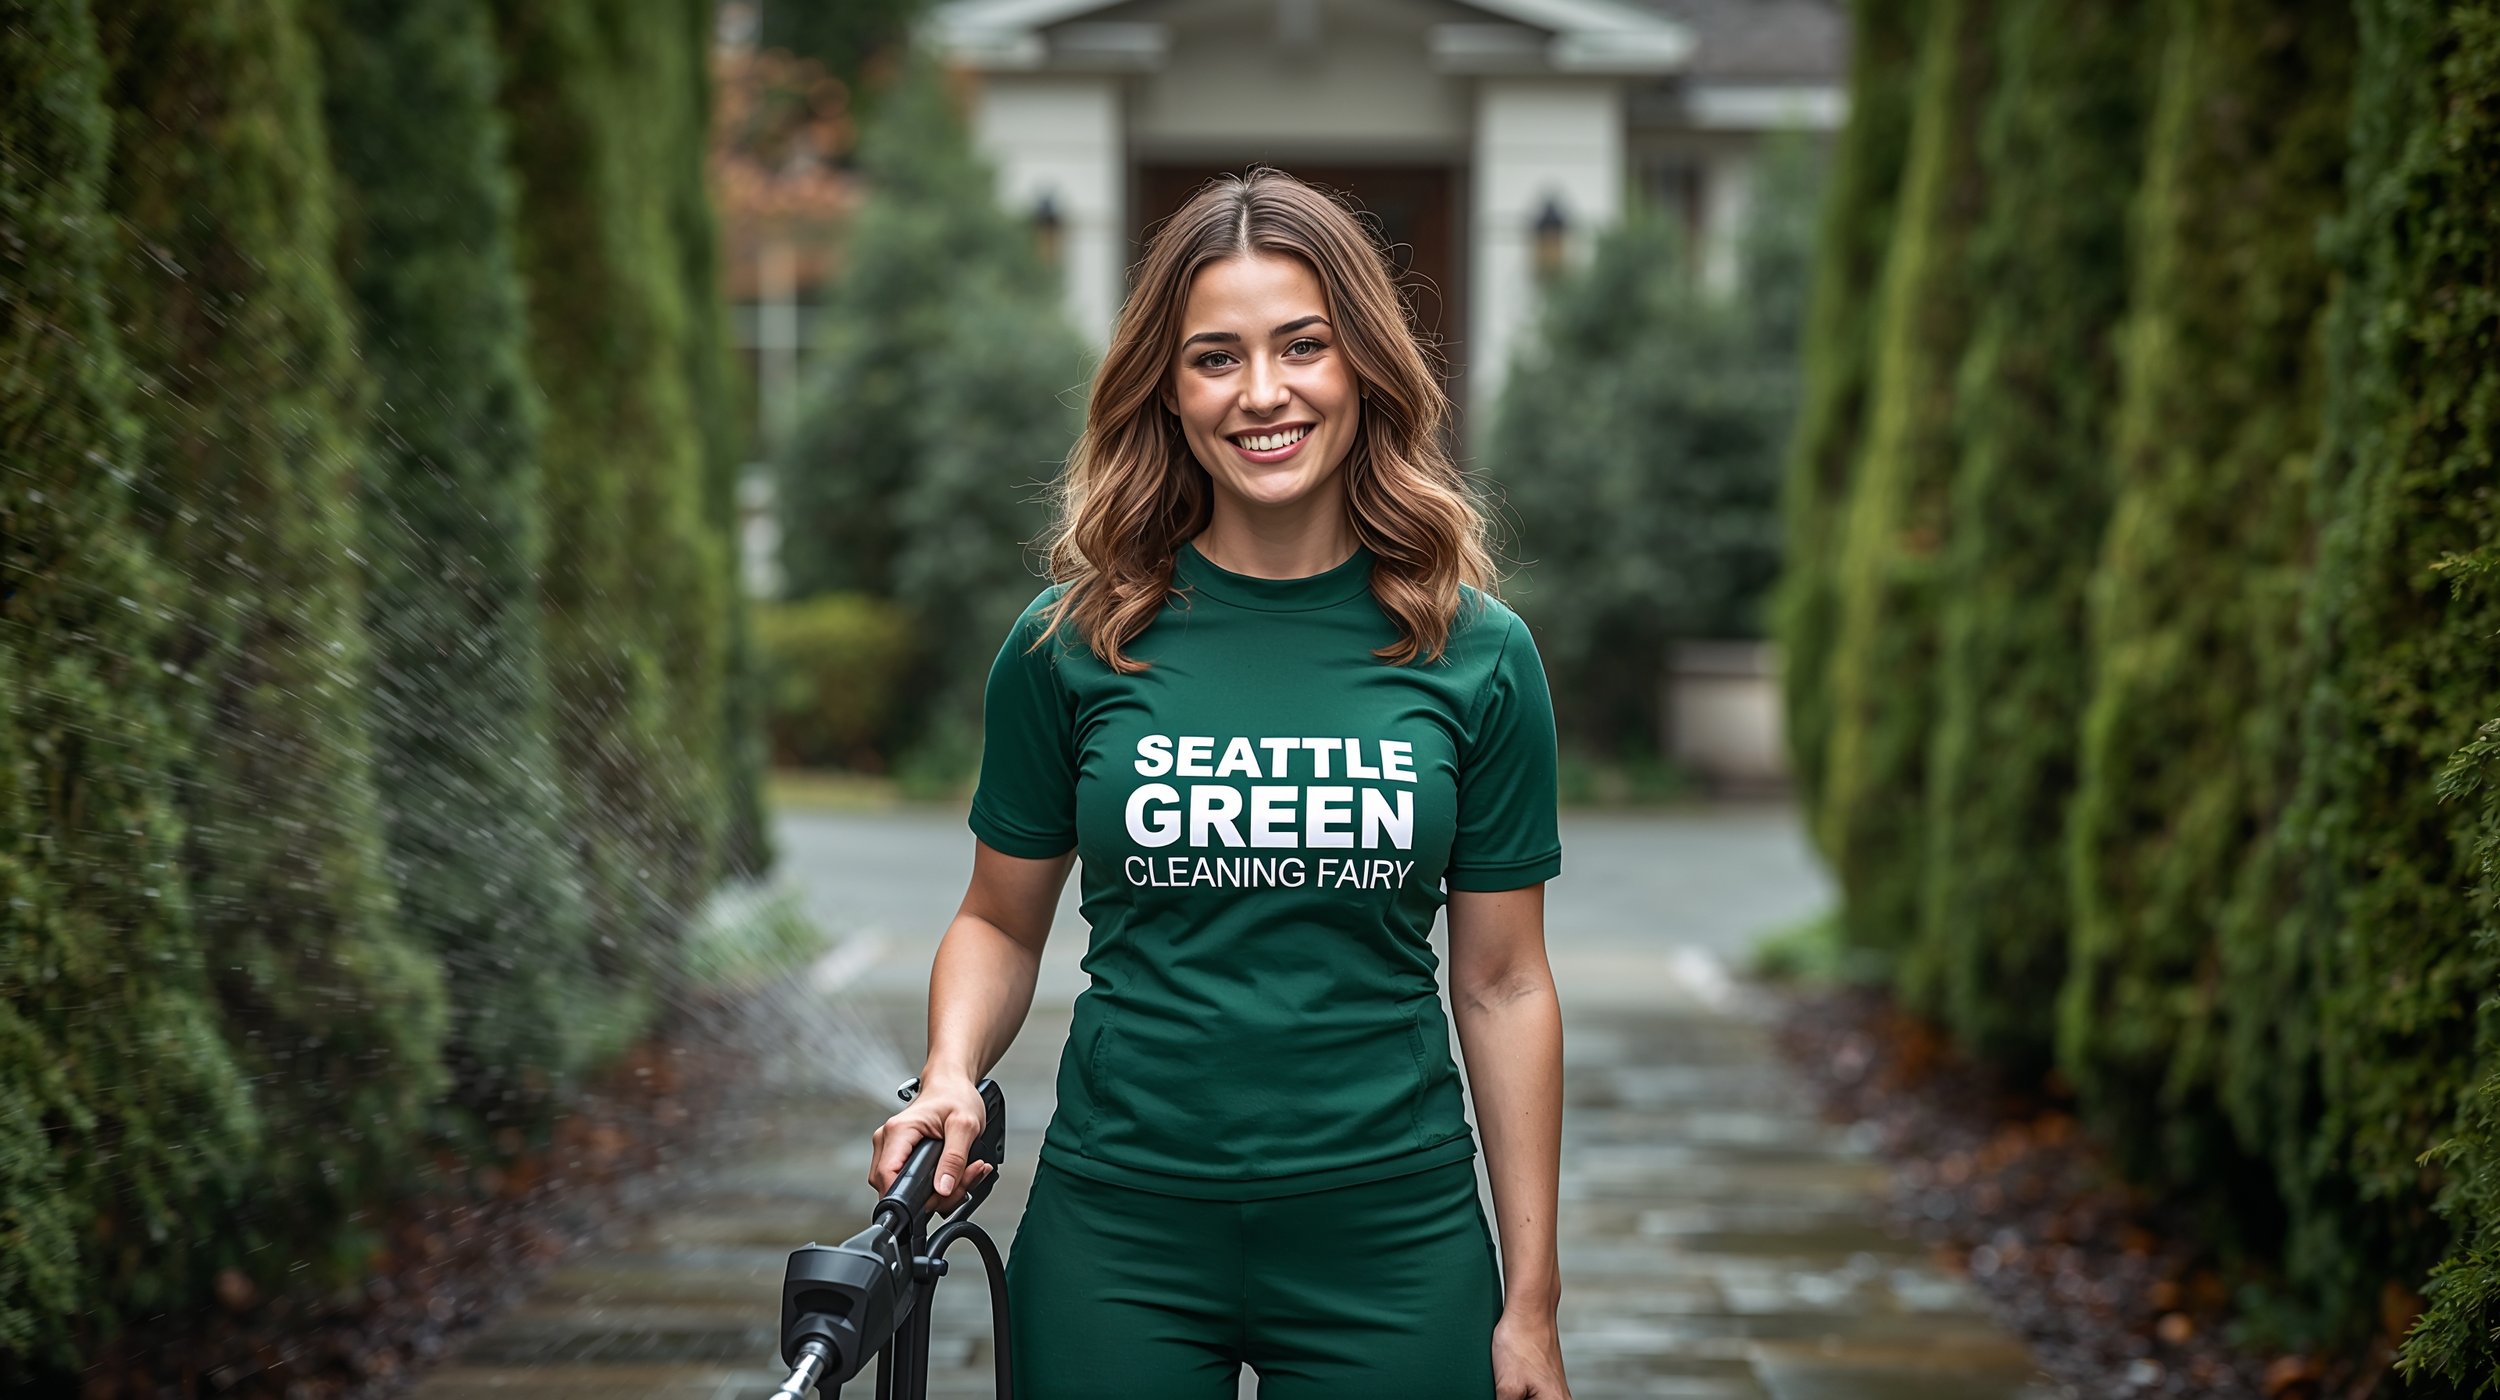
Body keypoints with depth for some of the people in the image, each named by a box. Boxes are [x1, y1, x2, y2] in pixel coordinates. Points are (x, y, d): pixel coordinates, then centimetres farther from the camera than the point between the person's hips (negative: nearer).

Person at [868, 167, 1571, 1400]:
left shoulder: (1475, 654, -2)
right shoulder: (1071, 645, -2)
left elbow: (1503, 985, 2)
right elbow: (1001, 921, 8)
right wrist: (949, 1078, -12)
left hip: (1390, 1247, 0)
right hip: (1119, 1232, 0)